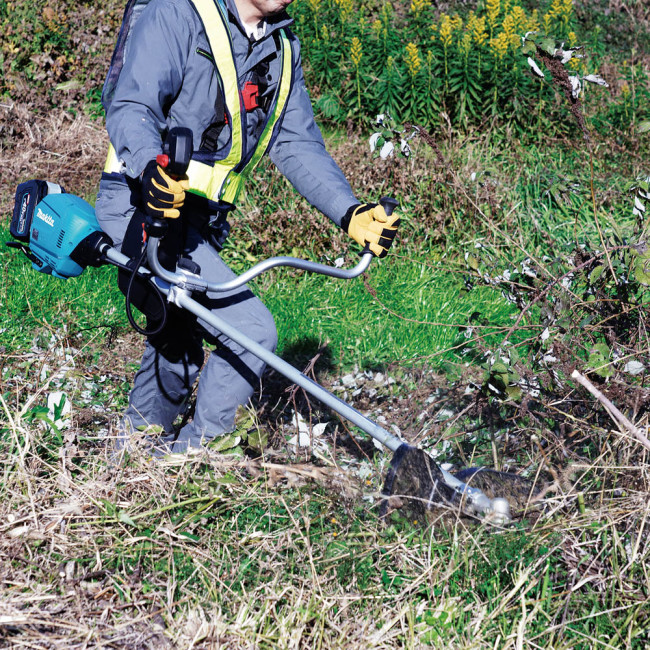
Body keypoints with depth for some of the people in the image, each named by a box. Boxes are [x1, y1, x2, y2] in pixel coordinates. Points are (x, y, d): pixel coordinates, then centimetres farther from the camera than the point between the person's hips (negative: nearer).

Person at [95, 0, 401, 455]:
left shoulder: (283, 47, 10)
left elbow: (298, 145, 6)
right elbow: (131, 106, -23)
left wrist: (350, 213, -9)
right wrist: (150, 168, -45)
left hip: (199, 224, 9)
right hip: (143, 210, -9)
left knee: (179, 352, 23)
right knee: (252, 332, -17)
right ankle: (190, 456, -2)